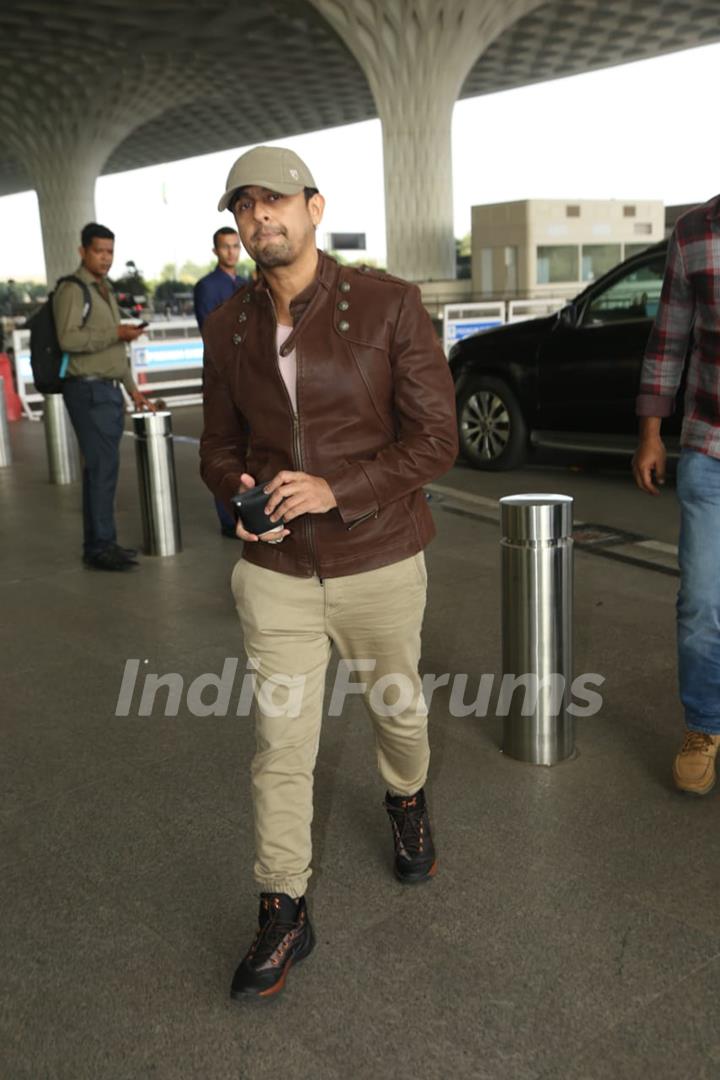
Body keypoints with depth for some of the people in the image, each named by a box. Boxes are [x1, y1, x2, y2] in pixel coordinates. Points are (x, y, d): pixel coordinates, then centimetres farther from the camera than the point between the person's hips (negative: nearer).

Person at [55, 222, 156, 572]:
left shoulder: (105, 291, 22)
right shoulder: (72, 289, -6)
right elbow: (68, 338, -19)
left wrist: (132, 388, 23)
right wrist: (115, 334, -20)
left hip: (109, 389, 9)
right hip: (88, 389, -9)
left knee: (103, 467, 8)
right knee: (102, 466, -11)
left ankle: (103, 542, 13)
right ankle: (99, 547, -9)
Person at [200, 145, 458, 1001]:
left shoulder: (389, 305, -13)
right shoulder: (227, 328, -1)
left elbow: (435, 440, -14)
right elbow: (221, 447, 8)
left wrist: (335, 491, -27)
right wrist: (237, 494, -16)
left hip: (379, 563, -1)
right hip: (277, 573, 2)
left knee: (395, 708, 21)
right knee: (280, 746, 3)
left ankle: (407, 803, 54)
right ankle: (283, 917, 21)